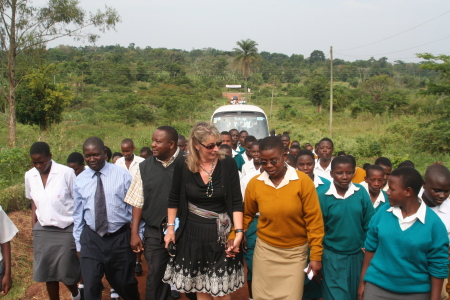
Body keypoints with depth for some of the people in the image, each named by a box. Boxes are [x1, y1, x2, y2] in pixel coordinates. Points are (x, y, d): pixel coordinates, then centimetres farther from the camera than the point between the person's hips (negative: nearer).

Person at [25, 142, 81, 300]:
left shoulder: (66, 173, -13)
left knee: (66, 272, 2)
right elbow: (33, 201, 13)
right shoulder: (29, 176, 1)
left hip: (66, 230, -4)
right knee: (47, 272, 9)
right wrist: (33, 226, 9)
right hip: (42, 231, 4)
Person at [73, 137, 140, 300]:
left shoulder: (122, 175, -8)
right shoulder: (80, 180, 1)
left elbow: (134, 207, -3)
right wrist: (78, 244, 10)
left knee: (126, 285, 15)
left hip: (120, 237, -1)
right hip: (91, 239, 2)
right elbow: (78, 215, 8)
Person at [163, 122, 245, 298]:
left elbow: (236, 202, -6)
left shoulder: (228, 164, -9)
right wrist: (170, 227, 6)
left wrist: (239, 232, -13)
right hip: (193, 233, 1)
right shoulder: (182, 166, -6)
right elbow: (174, 199, 7)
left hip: (221, 234, -1)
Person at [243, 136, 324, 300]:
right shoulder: (254, 184, -7)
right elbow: (246, 215, 8)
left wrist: (316, 255, -10)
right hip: (265, 250, 2)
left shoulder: (303, 181, -14)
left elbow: (314, 220, -10)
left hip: (295, 252, -2)